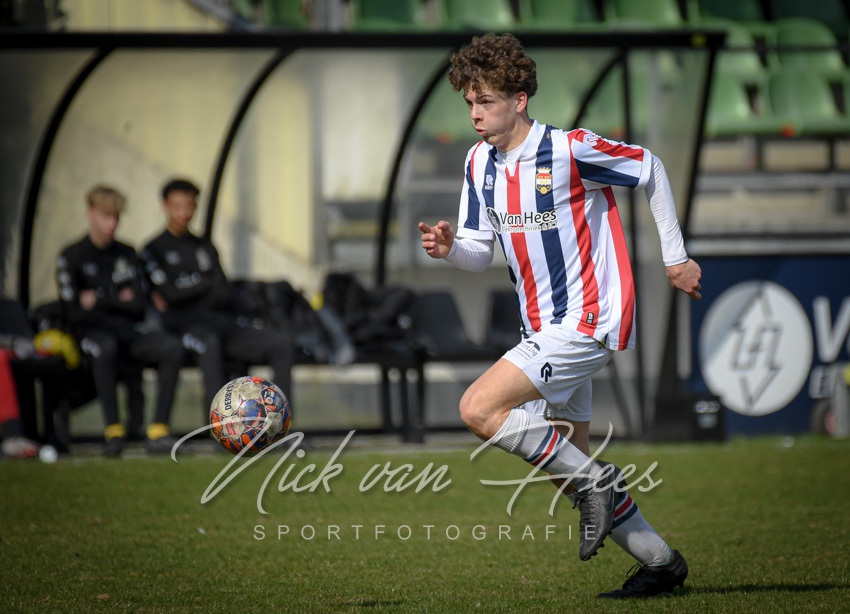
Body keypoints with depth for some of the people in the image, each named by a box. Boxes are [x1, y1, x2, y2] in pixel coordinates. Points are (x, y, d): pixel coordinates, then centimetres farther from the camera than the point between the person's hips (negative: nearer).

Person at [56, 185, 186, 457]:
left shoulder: (127, 254, 17)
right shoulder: (72, 257, 3)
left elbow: (139, 305, 8)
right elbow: (72, 312, -6)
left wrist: (100, 301, -2)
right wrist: (119, 302, 0)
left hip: (130, 332, 4)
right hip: (92, 332, -4)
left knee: (173, 348, -27)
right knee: (105, 347, -42)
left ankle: (158, 431, -26)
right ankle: (113, 430, -33)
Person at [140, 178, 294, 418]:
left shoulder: (205, 247, 25)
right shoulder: (154, 251, 9)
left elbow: (224, 295, 11)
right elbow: (171, 294, -6)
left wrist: (185, 294, -2)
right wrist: (205, 283, 8)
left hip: (221, 320, 6)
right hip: (184, 325, -6)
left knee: (282, 340, -18)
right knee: (210, 340, -43)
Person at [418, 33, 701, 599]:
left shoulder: (570, 150, -16)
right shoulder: (480, 163, 5)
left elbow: (651, 170, -2)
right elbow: (480, 251, 10)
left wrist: (675, 256, 3)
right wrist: (449, 248, -13)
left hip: (589, 319, -8)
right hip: (548, 329, 8)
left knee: (479, 409, -20)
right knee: (570, 465, 11)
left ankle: (594, 482, -7)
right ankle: (661, 562, 22)